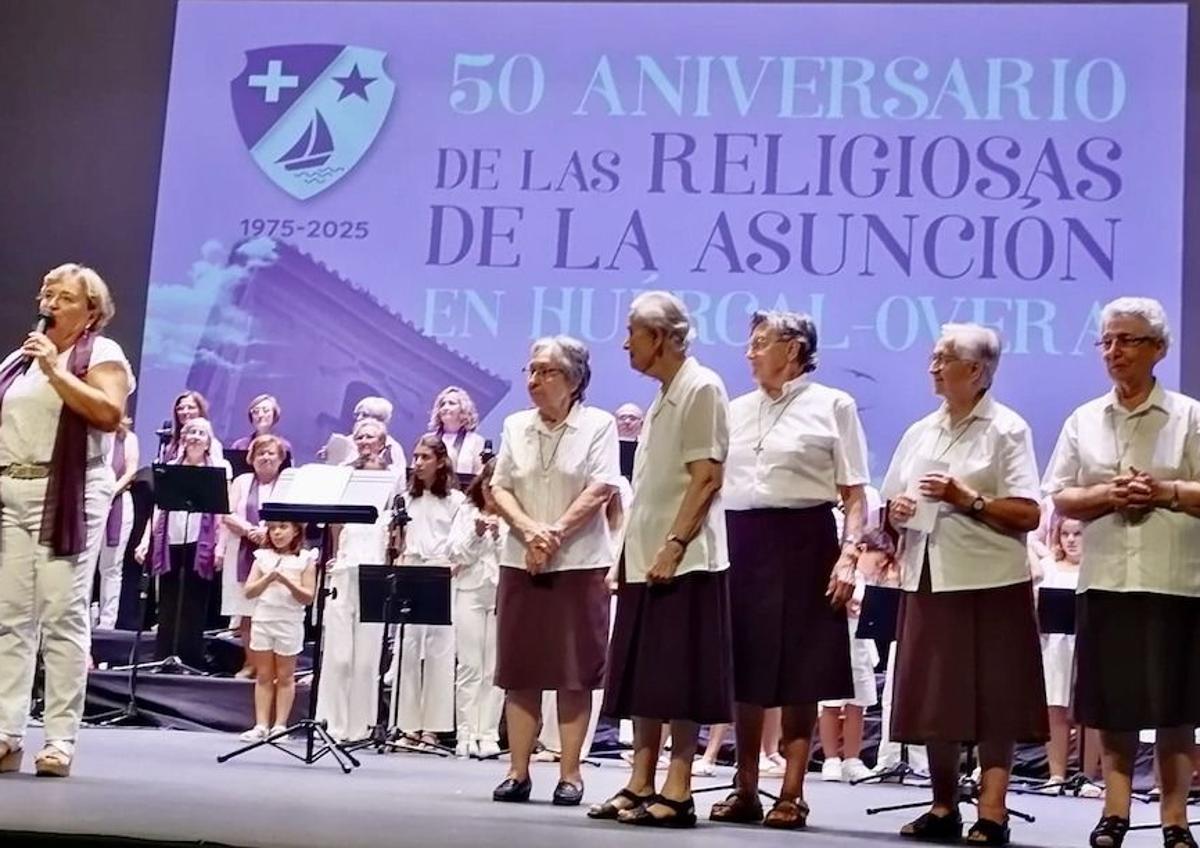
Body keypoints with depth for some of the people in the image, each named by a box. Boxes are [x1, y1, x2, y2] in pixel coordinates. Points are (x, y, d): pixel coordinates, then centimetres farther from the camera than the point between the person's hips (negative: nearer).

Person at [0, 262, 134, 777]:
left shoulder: (101, 353, 2)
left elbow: (110, 414, -14)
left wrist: (54, 369, -15)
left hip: (68, 496, -6)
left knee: (62, 615, -8)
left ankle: (61, 738, -8)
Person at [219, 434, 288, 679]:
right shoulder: (241, 481, 14)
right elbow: (228, 516, 5)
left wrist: (269, 532, -17)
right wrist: (250, 530, -12)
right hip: (243, 554, 3)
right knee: (245, 612, 0)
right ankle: (250, 662, 8)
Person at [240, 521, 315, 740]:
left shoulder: (305, 559, -1)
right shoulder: (263, 557, 7)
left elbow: (308, 597, -6)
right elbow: (249, 592, 1)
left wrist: (287, 582, -19)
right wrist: (268, 578, -14)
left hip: (290, 623, -2)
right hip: (262, 620, 2)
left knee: (285, 676, 5)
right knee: (263, 676, 6)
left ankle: (280, 725, 9)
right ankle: (261, 726, 8)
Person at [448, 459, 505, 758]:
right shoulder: (466, 512, 9)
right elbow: (457, 554, 4)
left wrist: (499, 538, -16)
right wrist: (476, 534, -12)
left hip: (503, 595, -1)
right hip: (470, 592, 1)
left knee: (494, 669, 0)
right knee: (469, 667, -1)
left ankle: (488, 735, 3)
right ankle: (466, 735, 2)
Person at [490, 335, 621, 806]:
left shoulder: (599, 425, -1)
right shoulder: (515, 426, 10)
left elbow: (600, 490, -9)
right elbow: (499, 488, 6)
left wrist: (557, 531, -17)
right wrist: (528, 529, -12)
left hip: (579, 563, -4)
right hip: (521, 562, 4)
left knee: (573, 674, -1)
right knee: (520, 672, 4)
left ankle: (570, 774, 5)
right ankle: (518, 771, 10)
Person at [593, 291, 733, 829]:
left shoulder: (701, 388, -8)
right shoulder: (664, 396, 18)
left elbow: (707, 477, -15)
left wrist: (674, 546, -20)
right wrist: (630, 553, 15)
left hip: (682, 560, -9)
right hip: (645, 559, 9)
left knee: (679, 680, -5)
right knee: (642, 676, 9)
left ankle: (676, 793, -1)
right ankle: (640, 785, 14)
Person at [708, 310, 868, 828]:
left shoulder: (833, 406, 0)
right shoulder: (736, 410, 14)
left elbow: (855, 496, -3)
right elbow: (715, 483, 14)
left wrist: (847, 555, -14)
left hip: (803, 542, -5)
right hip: (742, 542, 5)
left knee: (799, 673, -1)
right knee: (744, 670, 6)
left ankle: (792, 794, 6)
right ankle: (745, 789, 15)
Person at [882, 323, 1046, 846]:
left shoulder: (1006, 430, -2)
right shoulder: (919, 432, 15)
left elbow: (1028, 515, -10)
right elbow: (893, 504, 19)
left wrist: (968, 500, -18)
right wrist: (896, 511, -3)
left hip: (988, 582, -6)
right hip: (928, 580, 6)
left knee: (992, 699, -2)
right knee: (934, 696, 8)